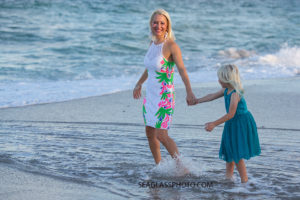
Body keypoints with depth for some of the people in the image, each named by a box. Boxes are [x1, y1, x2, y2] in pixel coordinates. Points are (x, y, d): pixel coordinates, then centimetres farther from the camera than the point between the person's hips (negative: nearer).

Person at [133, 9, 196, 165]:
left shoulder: (171, 46, -16)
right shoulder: (153, 43, 6)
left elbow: (182, 69, -27)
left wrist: (189, 92, -40)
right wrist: (139, 84, 35)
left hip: (164, 97, -8)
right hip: (150, 95, 8)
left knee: (161, 135, -9)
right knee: (150, 134, 13)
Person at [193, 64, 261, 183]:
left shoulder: (235, 94, -24)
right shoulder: (226, 90, 4)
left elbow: (230, 114, -26)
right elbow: (213, 96, 20)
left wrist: (214, 124, -25)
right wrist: (197, 101, 29)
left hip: (241, 124, -10)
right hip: (233, 124, 10)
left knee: (237, 154, -7)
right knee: (229, 151, 18)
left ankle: (244, 180, -2)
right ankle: (228, 177, 28)